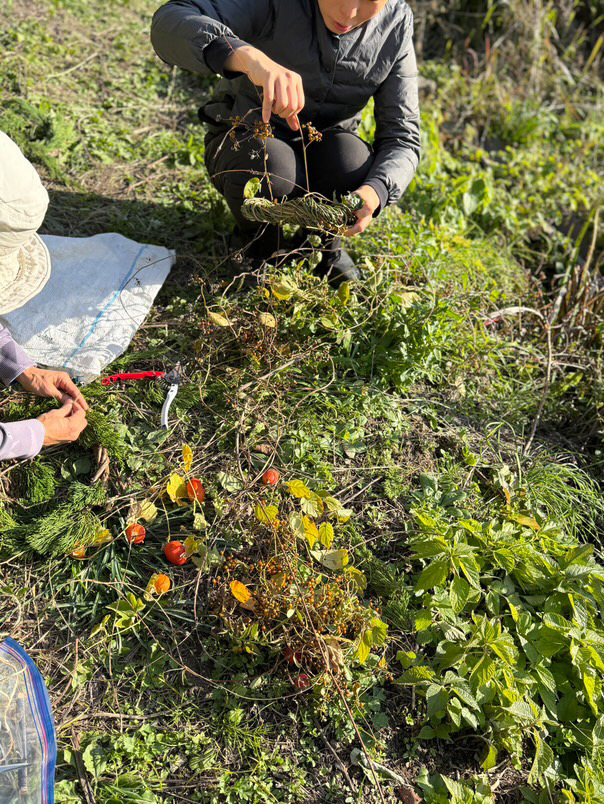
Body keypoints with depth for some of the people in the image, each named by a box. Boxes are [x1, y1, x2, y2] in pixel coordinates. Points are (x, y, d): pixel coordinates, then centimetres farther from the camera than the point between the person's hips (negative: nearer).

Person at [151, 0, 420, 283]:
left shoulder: (396, 23, -14)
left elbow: (402, 136, -14)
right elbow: (169, 25, -34)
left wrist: (373, 192, -36)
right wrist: (248, 56, -53)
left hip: (322, 147, 2)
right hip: (245, 141, -1)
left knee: (353, 167, -31)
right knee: (268, 174, -35)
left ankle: (328, 242, 2)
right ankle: (261, 242, 0)